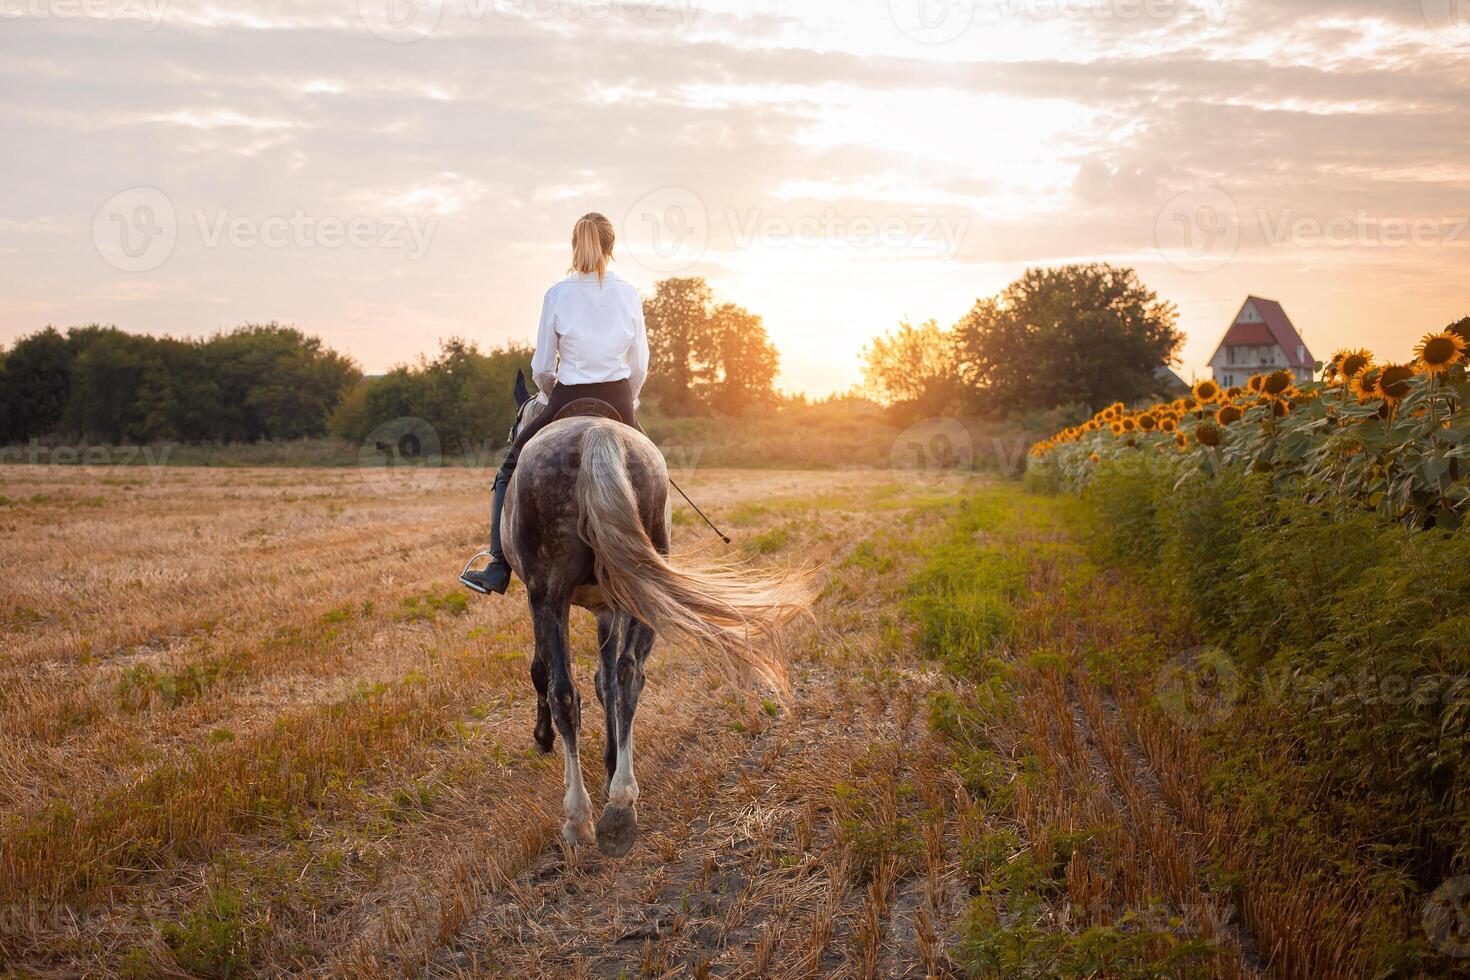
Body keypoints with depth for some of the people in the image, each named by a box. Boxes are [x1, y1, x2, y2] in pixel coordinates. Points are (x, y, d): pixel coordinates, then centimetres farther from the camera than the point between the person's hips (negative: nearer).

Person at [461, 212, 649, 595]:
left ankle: (498, 568, 9)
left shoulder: (557, 295, -6)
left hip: (568, 403, -2)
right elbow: (640, 366, 4)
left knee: (510, 472, 16)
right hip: (618, 404, 2)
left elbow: (541, 369, -2)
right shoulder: (629, 294, -1)